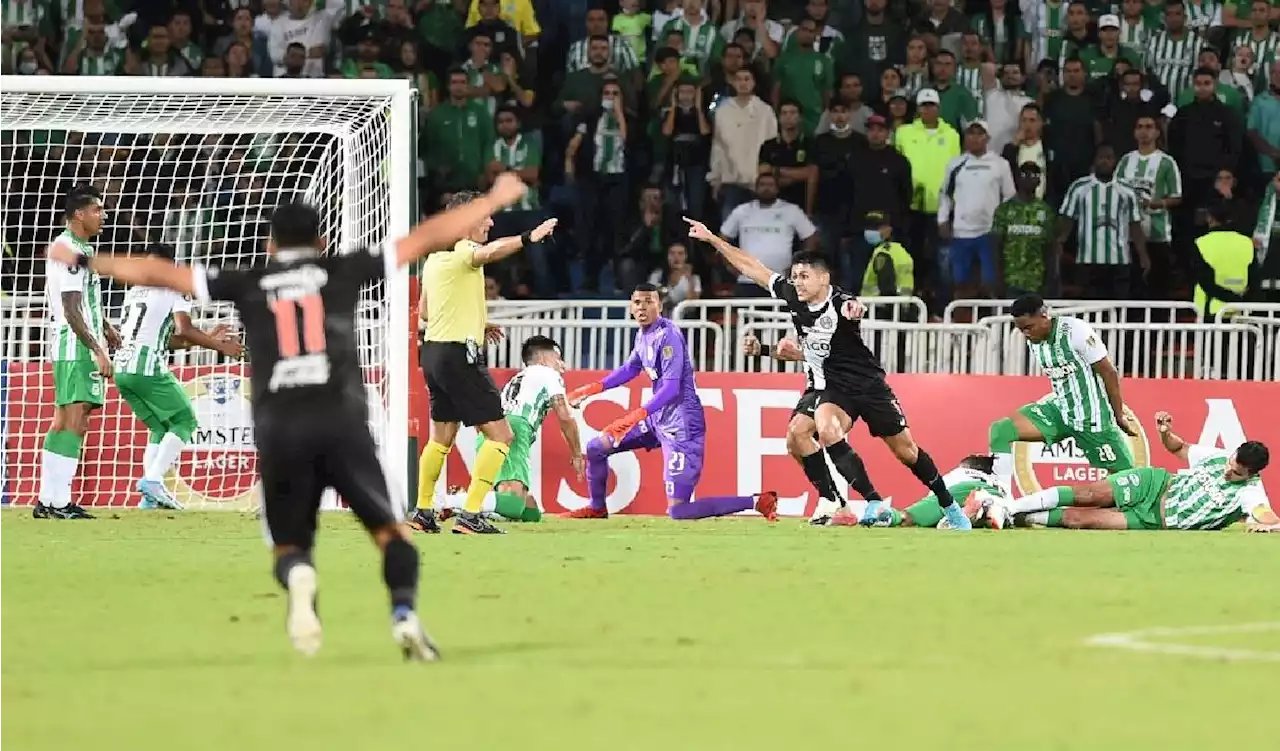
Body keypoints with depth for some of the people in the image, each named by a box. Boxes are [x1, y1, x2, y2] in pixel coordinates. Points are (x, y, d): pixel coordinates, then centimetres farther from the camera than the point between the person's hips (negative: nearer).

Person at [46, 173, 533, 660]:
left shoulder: (249, 284, 17)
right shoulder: (341, 271, 15)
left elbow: (159, 273, 21)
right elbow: (426, 239, 17)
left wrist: (84, 262, 32)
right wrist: (495, 200, 27)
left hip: (277, 428, 1)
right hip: (341, 421, -1)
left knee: (289, 544, 12)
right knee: (390, 529, 8)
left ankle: (298, 578, -27)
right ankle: (404, 612, -21)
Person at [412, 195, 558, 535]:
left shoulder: (434, 257, 16)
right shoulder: (462, 250, -11)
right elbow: (489, 252, -36)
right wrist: (528, 238, -47)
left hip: (433, 351, 9)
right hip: (460, 354, -9)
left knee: (442, 436, 22)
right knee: (500, 434, -8)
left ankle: (423, 512, 26)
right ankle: (470, 516, -16)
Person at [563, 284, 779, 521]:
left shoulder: (668, 335, -19)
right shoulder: (644, 335, 7)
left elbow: (672, 388, -26)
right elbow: (630, 369, 26)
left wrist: (639, 415, -36)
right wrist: (593, 388, 20)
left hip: (682, 425, -9)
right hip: (659, 419, 9)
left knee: (677, 511, -14)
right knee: (597, 448, 14)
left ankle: (758, 502, -11)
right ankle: (597, 508, 35)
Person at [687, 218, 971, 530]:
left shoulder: (839, 303, -24)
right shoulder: (792, 296, -6)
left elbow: (853, 307, -49)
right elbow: (751, 268, 3)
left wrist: (854, 309, -74)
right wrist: (712, 239, 3)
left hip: (867, 384, -5)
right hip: (827, 386, 5)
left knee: (905, 449, -1)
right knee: (797, 434, -22)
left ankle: (949, 507, 17)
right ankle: (830, 499, -12)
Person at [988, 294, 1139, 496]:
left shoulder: (1075, 331, -19)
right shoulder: (1034, 341, 1)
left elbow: (1109, 373, -13)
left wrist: (1120, 416, -8)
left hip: (1093, 418, -6)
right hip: (1060, 410, 6)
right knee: (999, 431, -11)